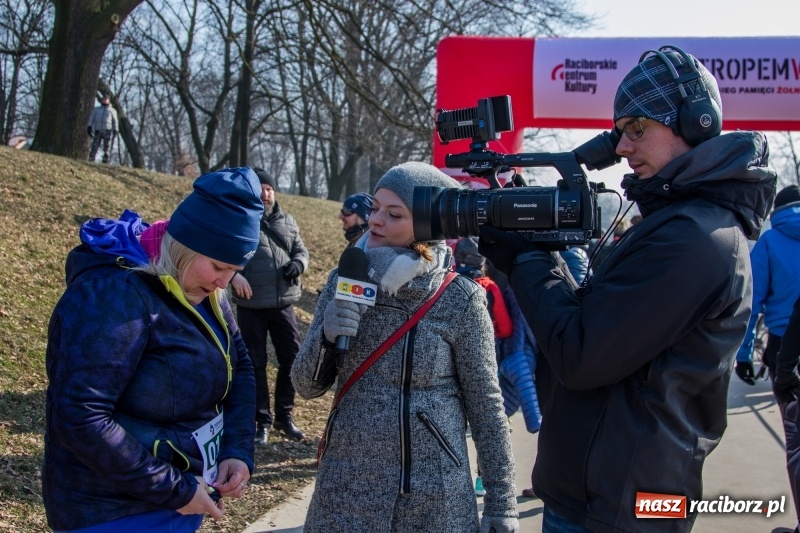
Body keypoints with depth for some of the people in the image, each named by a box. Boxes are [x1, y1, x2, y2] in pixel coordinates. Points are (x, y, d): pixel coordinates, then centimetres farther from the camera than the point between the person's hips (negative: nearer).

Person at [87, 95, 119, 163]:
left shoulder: (112, 110, 16)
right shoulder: (96, 109, 22)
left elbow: (115, 121, 14)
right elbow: (91, 119, 17)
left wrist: (115, 131, 2)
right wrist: (89, 127, 2)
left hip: (107, 131, -1)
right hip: (97, 131, 1)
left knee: (107, 147, -8)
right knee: (94, 146, -8)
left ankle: (105, 160, -9)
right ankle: (91, 159, -11)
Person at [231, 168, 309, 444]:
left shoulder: (287, 221, 12)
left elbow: (301, 249, 17)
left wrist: (298, 262, -6)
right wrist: (234, 275, -24)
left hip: (283, 304, 4)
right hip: (251, 306, -4)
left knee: (293, 358, 7)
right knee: (256, 364, 6)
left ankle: (284, 415, 24)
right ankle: (262, 420, 17)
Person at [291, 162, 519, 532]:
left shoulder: (459, 297, -9)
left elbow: (485, 404, -4)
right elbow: (306, 385, 2)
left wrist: (501, 501, -3)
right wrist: (326, 336, -17)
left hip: (433, 495, -3)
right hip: (345, 487, 3)